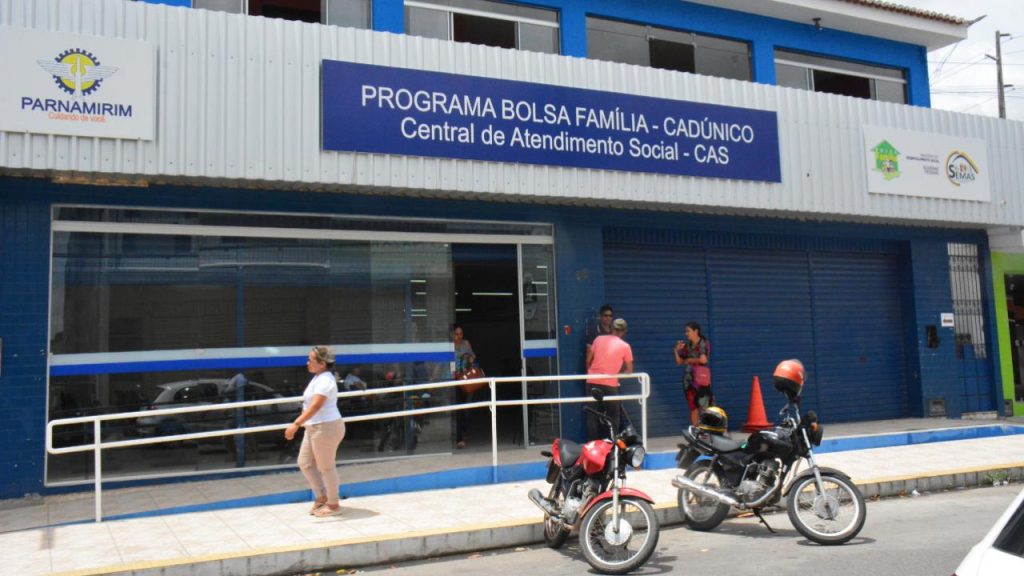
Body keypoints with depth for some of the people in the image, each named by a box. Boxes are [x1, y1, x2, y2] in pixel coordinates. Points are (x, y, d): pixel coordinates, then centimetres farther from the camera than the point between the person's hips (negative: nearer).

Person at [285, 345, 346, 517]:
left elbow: (315, 406, -32)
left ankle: (333, 505, 15)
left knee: (326, 467, 1)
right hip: (314, 428, 10)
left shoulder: (325, 380, -20)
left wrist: (296, 424, -39)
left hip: (326, 427, -10)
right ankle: (321, 497, 27)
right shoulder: (318, 378, 13)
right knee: (305, 463, 14)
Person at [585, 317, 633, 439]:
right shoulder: (625, 346, 0)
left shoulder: (599, 339, 5)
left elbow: (588, 360, 9)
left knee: (592, 416, 8)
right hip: (610, 384, -2)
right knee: (612, 415, 12)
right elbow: (629, 370, 3)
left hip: (592, 382, 2)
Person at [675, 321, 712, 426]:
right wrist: (677, 350, -2)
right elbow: (679, 362, 13)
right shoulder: (687, 345, 10)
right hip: (689, 379, 5)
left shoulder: (704, 343, -4)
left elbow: (703, 360, -18)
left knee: (704, 408, -9)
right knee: (693, 407, 8)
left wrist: (689, 360, -5)